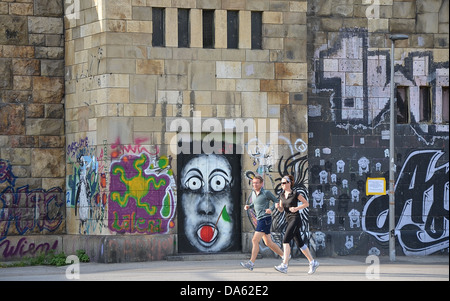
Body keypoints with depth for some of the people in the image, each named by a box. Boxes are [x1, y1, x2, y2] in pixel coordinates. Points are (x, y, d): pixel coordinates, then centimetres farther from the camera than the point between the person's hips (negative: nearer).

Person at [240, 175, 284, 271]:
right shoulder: (255, 192, 13)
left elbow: (276, 201, -2)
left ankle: (251, 263, -21)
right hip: (259, 220, 9)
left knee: (255, 240, -17)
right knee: (268, 243, 15)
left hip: (265, 219, -9)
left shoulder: (266, 193, -9)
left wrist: (271, 209, -19)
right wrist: (249, 206, 10)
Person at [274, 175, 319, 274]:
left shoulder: (295, 194, -7)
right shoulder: (282, 195, 12)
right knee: (300, 243, 10)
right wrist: (278, 206, -4)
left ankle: (284, 266, -24)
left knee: (285, 240, -19)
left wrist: (296, 208, -14)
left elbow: (306, 203, -1)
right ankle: (313, 263, 21)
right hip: (289, 220, 8)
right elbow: (281, 209, 18)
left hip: (295, 219, -8)